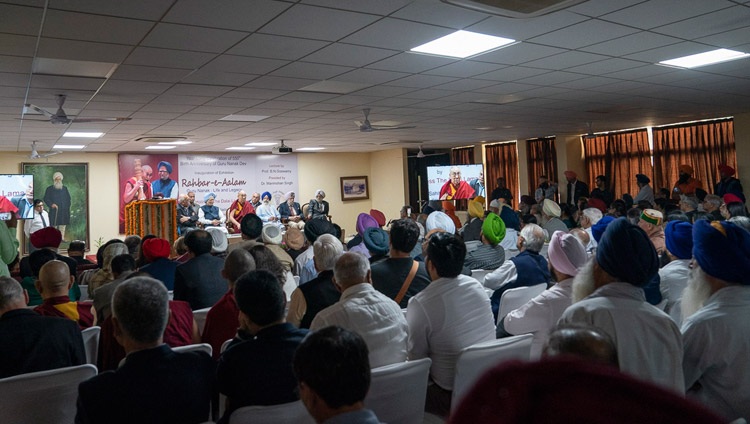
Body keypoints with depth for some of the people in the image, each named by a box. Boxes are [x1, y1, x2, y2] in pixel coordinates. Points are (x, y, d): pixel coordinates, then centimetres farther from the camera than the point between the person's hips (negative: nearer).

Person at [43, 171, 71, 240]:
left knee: (62, 227, 3)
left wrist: (67, 207, 4)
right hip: (54, 211, -3)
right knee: (54, 227, -5)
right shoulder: (49, 189, 6)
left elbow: (68, 199, 16)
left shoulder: (65, 189, 16)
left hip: (64, 211, 3)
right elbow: (46, 199, -1)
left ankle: (62, 239, 7)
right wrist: (51, 204, -18)